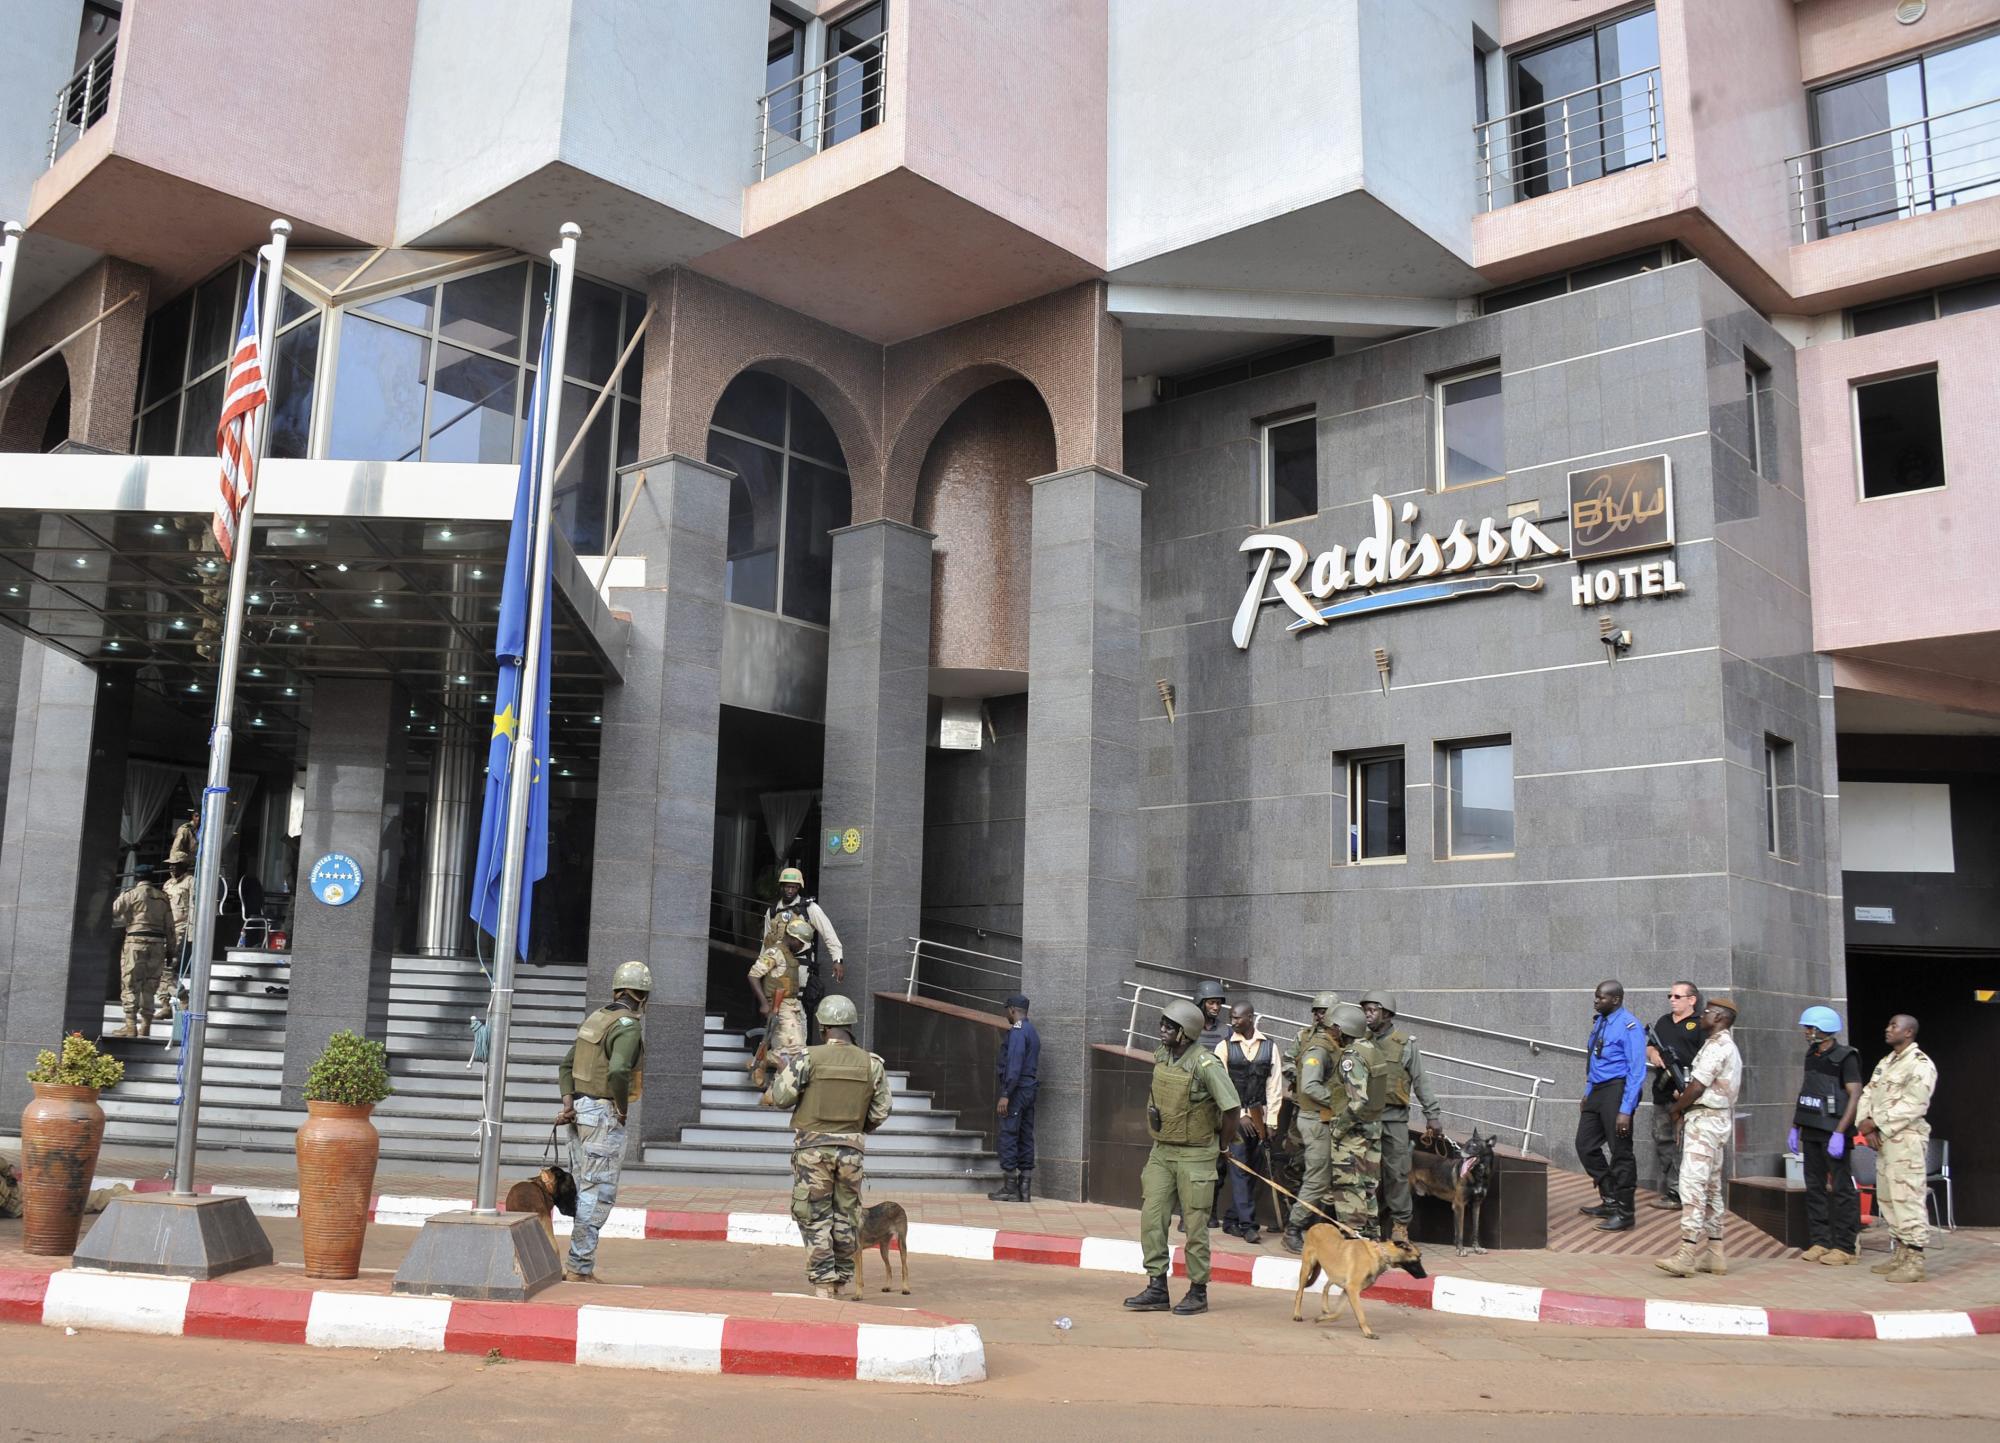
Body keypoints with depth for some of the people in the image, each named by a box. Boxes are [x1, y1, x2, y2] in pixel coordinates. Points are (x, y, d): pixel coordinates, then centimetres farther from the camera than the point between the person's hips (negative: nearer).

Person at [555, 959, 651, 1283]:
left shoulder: (595, 1018, 13)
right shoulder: (628, 1026, -15)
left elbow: (567, 1065, 15)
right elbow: (618, 1071, -30)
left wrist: (568, 1103, 4)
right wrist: (622, 1109, -15)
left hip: (580, 1111, 9)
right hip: (604, 1115, -9)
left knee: (585, 1191, 15)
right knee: (598, 1194, -4)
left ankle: (577, 1264, 18)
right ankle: (579, 1268, -2)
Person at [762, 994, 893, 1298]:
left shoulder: (807, 1058, -10)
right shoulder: (872, 1063, -1)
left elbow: (780, 1097, -9)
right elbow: (880, 1113, 3)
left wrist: (766, 1096, 14)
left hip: (813, 1148, -3)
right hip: (850, 1149, 3)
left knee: (816, 1219, 6)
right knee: (845, 1216, 18)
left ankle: (823, 1285, 4)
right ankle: (845, 1279, 27)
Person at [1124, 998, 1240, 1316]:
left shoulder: (1205, 1064, -19)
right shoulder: (1161, 1057, 4)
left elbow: (1231, 1107, -17)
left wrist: (1222, 1145, -5)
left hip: (1195, 1155, -6)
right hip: (1162, 1151, 6)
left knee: (1195, 1224, 2)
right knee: (1151, 1215, 1)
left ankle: (1198, 1292, 15)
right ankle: (1157, 1288, 9)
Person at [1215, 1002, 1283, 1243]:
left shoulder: (1269, 1046, 6)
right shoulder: (1224, 1047, 0)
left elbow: (1274, 1085, 5)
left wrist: (1271, 1120, -1)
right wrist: (1240, 1115, -10)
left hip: (1259, 1117, 3)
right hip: (1234, 1117, -3)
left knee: (1253, 1170, 6)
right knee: (1239, 1169, -7)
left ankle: (1232, 1220, 16)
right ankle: (1246, 1224, -7)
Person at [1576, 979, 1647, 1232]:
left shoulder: (1629, 1027, -15)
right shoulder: (1600, 1022, 10)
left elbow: (1637, 1071, -17)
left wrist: (1626, 1109, -21)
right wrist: (1588, 1093, 18)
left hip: (1617, 1090, -9)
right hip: (1597, 1090, 9)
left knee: (1620, 1152, -1)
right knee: (1585, 1144, 12)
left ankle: (1624, 1213, 10)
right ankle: (1610, 1201, 25)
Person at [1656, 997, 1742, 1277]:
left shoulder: (1716, 1045, -13)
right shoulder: (1729, 1046, 20)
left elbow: (1697, 1086, -16)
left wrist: (1676, 1108, 0)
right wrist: (1683, 1100, 9)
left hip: (1704, 1119, -11)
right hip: (1718, 1119, 11)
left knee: (1693, 1185, -15)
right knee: (1711, 1187, 12)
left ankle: (1686, 1255, -19)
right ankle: (1713, 1253, 14)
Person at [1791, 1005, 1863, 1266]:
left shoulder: (1845, 1058, -9)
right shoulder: (1812, 1056, 14)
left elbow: (1855, 1096, -15)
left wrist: (1839, 1133, -22)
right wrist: (1795, 1127, 16)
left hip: (1832, 1133, -8)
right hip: (1811, 1132, 8)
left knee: (1841, 1189, -3)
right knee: (1815, 1188, 9)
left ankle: (1844, 1247, 1)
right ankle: (1819, 1242, 15)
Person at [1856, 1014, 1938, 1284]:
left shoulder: (1920, 1065, -9)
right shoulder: (1885, 1063, 19)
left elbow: (1912, 1106, -18)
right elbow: (1867, 1095, 14)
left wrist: (1876, 1123, -14)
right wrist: (1867, 1126, -3)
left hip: (1906, 1140, -9)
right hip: (1882, 1139, 9)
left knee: (1906, 1198, -10)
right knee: (1887, 1198, 13)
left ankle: (1914, 1262, -9)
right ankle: (1900, 1253, 22)